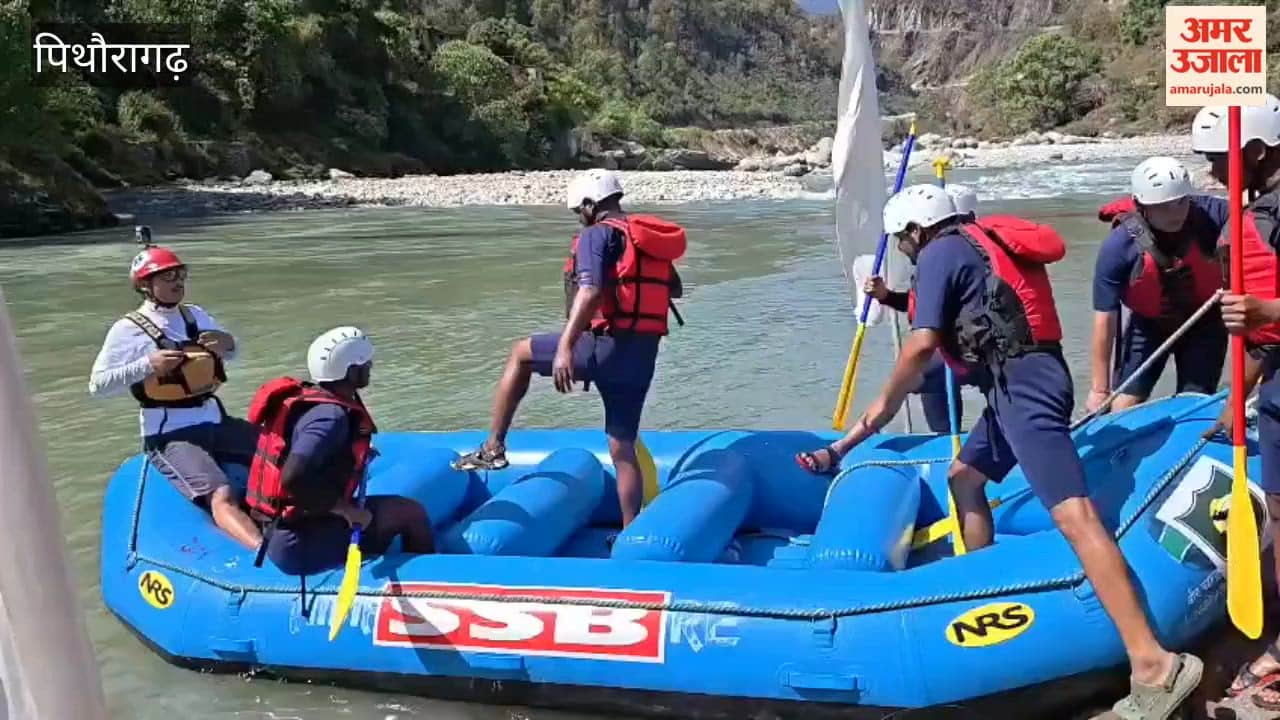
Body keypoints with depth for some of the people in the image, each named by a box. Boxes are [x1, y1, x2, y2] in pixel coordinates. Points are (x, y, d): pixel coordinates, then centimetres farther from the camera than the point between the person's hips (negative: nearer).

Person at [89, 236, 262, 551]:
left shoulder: (196, 315, 13)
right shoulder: (128, 330, -5)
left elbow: (231, 355, 26)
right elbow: (97, 385, -9)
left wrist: (227, 343, 1)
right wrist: (147, 365, -20)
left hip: (215, 422, 8)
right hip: (170, 434, -8)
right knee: (222, 495, -31)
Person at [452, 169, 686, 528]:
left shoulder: (598, 234, -6)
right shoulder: (649, 237, 18)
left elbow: (590, 291, -23)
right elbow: (674, 289, 32)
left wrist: (565, 347, -30)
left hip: (605, 348, -7)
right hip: (642, 360, 7)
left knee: (521, 353, 15)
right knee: (623, 449, 12)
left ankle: (493, 448, 14)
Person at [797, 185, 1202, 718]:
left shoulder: (939, 253, -2)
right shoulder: (981, 244, 25)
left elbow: (922, 345, -10)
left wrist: (882, 409, 2)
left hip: (1022, 383, -11)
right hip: (1024, 381, 11)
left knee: (1072, 515, -20)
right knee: (964, 477, 26)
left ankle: (1152, 663, -28)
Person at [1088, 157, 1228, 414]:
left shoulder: (1209, 214, -29)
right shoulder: (1118, 246, -30)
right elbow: (1105, 319, -23)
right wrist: (1099, 389, -19)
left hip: (1204, 322, 1)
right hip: (1149, 324, 0)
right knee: (1123, 409, -2)